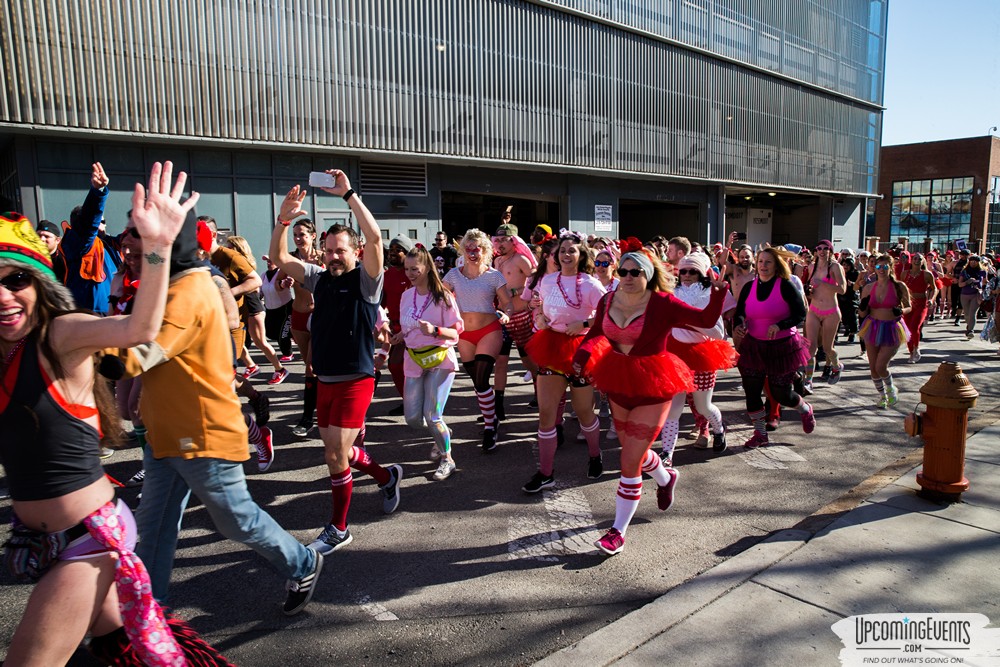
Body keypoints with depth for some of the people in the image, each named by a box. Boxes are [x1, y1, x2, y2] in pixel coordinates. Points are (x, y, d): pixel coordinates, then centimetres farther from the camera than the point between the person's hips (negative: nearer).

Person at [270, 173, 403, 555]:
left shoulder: (366, 280, -8)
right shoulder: (319, 278, 8)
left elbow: (374, 237, -24)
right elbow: (279, 258, 6)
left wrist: (348, 193, -23)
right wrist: (284, 220, -8)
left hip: (355, 380, -7)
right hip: (325, 380, 7)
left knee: (335, 455, -6)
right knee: (336, 451, 16)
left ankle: (338, 529, 12)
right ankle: (386, 476, 41)